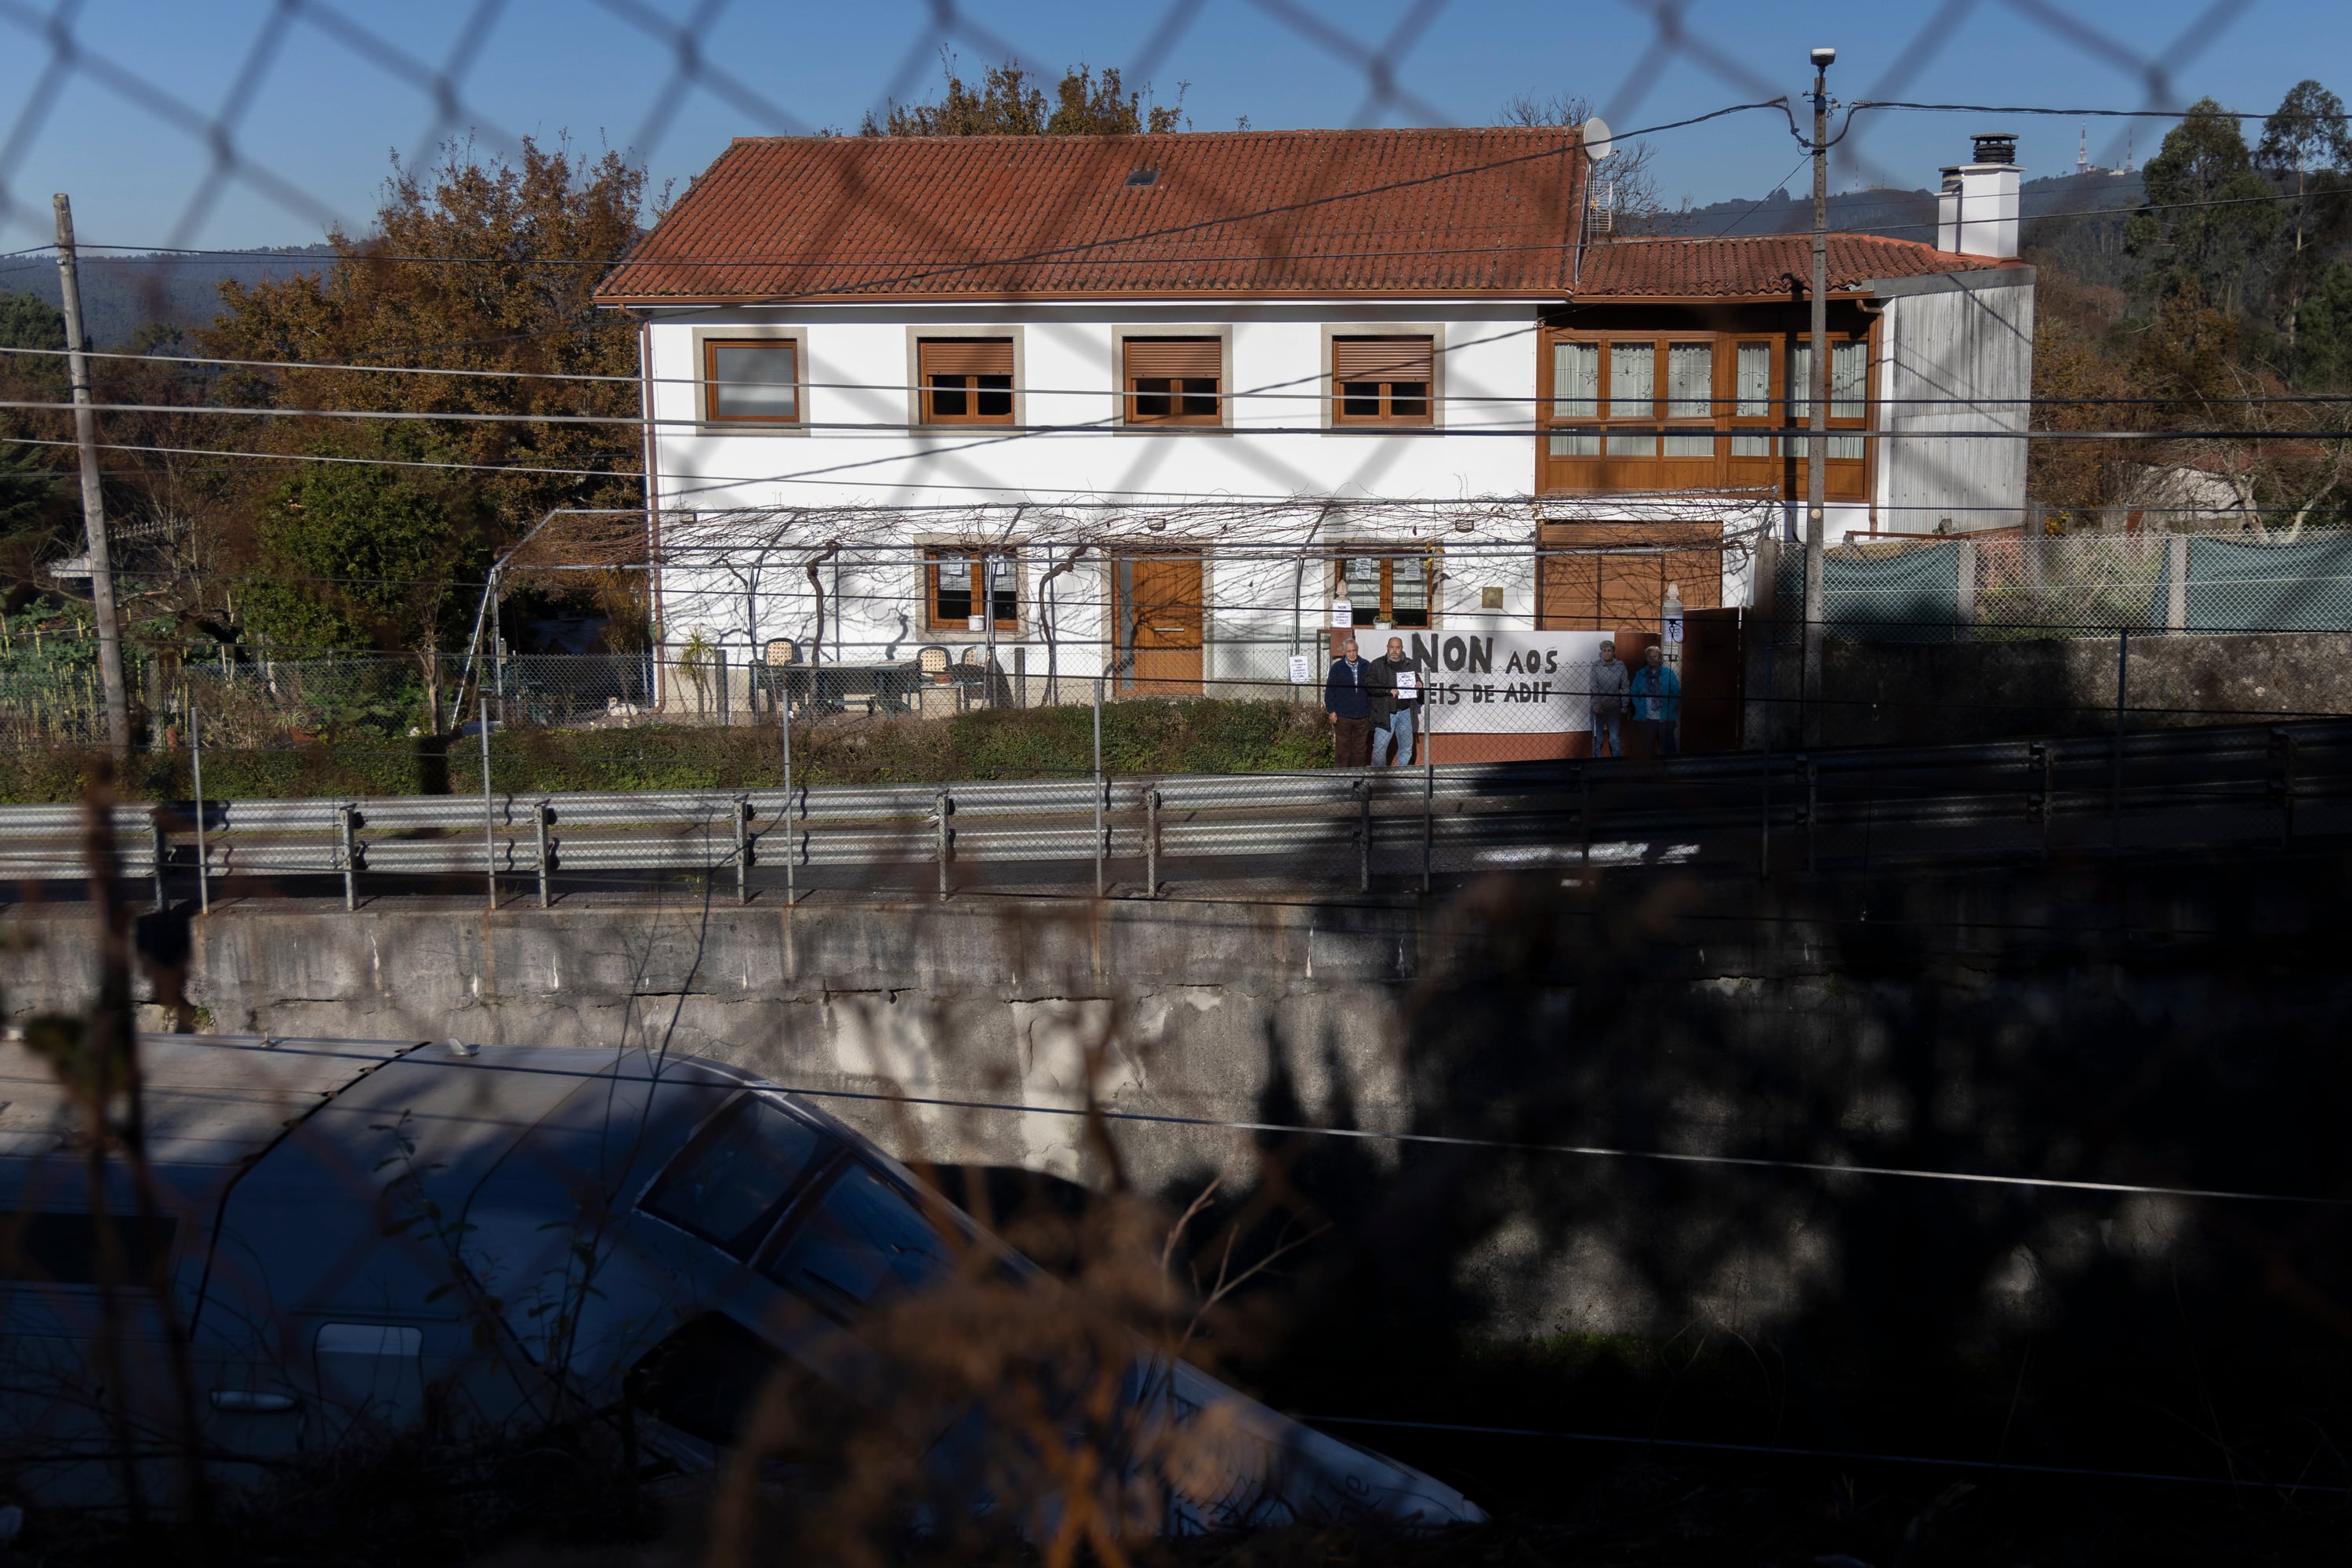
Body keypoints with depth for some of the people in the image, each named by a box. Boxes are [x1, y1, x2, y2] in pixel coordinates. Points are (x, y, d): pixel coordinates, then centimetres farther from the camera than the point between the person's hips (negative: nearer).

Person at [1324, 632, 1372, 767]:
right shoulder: (1337, 667, 1)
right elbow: (1329, 690, 1)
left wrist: (1372, 710, 9)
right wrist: (1331, 711, -6)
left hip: (1362, 716, 2)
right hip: (1342, 716, -2)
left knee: (1361, 749, 6)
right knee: (1342, 748, 0)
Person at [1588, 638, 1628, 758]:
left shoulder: (1621, 667, -2)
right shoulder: (1595, 666, -6)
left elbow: (1625, 688, 1)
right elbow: (1593, 686, -11)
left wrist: (1624, 706, -2)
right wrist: (1596, 704, -20)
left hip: (1614, 708, 0)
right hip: (1598, 707, 0)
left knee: (1615, 739, 1)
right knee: (1598, 739, 9)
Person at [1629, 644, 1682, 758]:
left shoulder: (1668, 673, 1)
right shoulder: (1640, 674, 7)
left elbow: (1677, 693, 1)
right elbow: (1633, 692, 9)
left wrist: (1670, 708, -6)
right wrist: (1639, 708, -2)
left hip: (1665, 718, -2)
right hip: (1647, 718, 2)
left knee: (1668, 749, -1)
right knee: (1650, 748, 9)